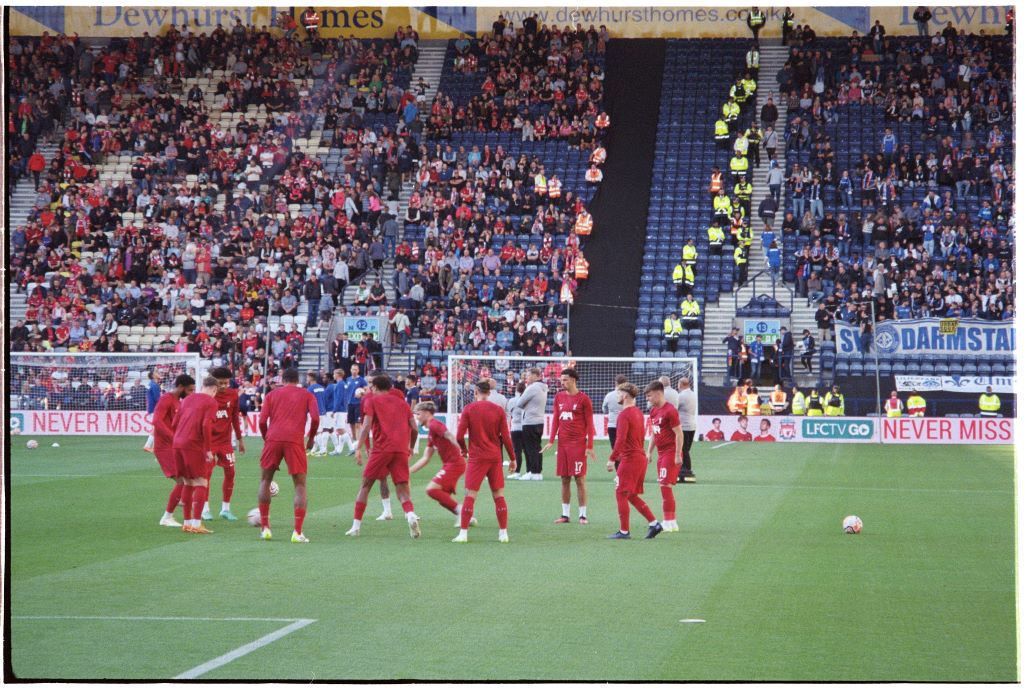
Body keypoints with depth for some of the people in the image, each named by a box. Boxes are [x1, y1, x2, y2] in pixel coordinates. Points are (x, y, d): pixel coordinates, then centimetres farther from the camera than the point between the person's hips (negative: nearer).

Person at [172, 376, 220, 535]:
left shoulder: (188, 399, 18)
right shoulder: (211, 402, -2)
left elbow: (175, 423, 16)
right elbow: (206, 426, -15)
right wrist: (208, 450, -10)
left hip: (178, 444, 7)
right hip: (194, 445, -7)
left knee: (188, 483, 15)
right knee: (200, 483, -3)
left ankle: (187, 523, 16)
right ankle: (196, 524, -12)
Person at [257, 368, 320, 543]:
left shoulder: (272, 395, 18)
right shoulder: (307, 395, 16)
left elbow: (262, 421, 7)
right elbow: (315, 418, 0)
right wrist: (311, 438, 14)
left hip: (273, 438, 1)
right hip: (295, 441, -1)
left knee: (265, 481, 18)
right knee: (300, 486, 6)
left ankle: (264, 528, 14)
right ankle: (298, 532, -6)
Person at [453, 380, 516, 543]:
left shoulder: (469, 409, -3)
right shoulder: (498, 410, 2)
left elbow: (459, 436, -7)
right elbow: (506, 437, 0)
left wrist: (464, 450, 12)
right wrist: (512, 458, 9)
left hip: (476, 458, -2)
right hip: (495, 457, 2)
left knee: (470, 496, 0)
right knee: (499, 496, 8)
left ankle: (463, 533, -5)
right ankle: (503, 533, 6)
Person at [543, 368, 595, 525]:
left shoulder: (583, 399, -5)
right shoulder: (559, 397, 10)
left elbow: (589, 423, -5)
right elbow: (555, 419, 13)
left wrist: (590, 446, -10)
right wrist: (551, 441, 5)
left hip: (578, 444, -5)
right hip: (563, 443, 5)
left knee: (580, 478, -4)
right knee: (564, 479, 8)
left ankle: (583, 515, 2)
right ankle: (565, 514, 14)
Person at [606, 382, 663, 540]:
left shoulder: (624, 415, -15)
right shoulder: (638, 413, 13)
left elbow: (620, 440, -23)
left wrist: (612, 459, -17)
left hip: (629, 459, -9)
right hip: (640, 457, 9)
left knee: (621, 494, 0)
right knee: (632, 496, 16)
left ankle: (624, 531, 2)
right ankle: (654, 523, 10)